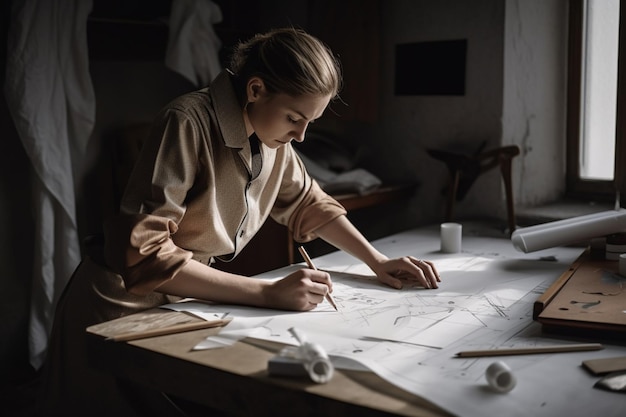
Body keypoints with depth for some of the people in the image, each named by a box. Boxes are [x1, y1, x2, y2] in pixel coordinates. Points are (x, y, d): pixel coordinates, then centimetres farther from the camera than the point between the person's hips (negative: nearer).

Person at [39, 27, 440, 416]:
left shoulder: (271, 135, -3)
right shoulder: (189, 122, -24)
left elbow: (309, 203, 13)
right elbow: (145, 252, -29)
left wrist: (378, 262, 2)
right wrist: (268, 293, -33)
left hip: (183, 302, 6)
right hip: (123, 311, -6)